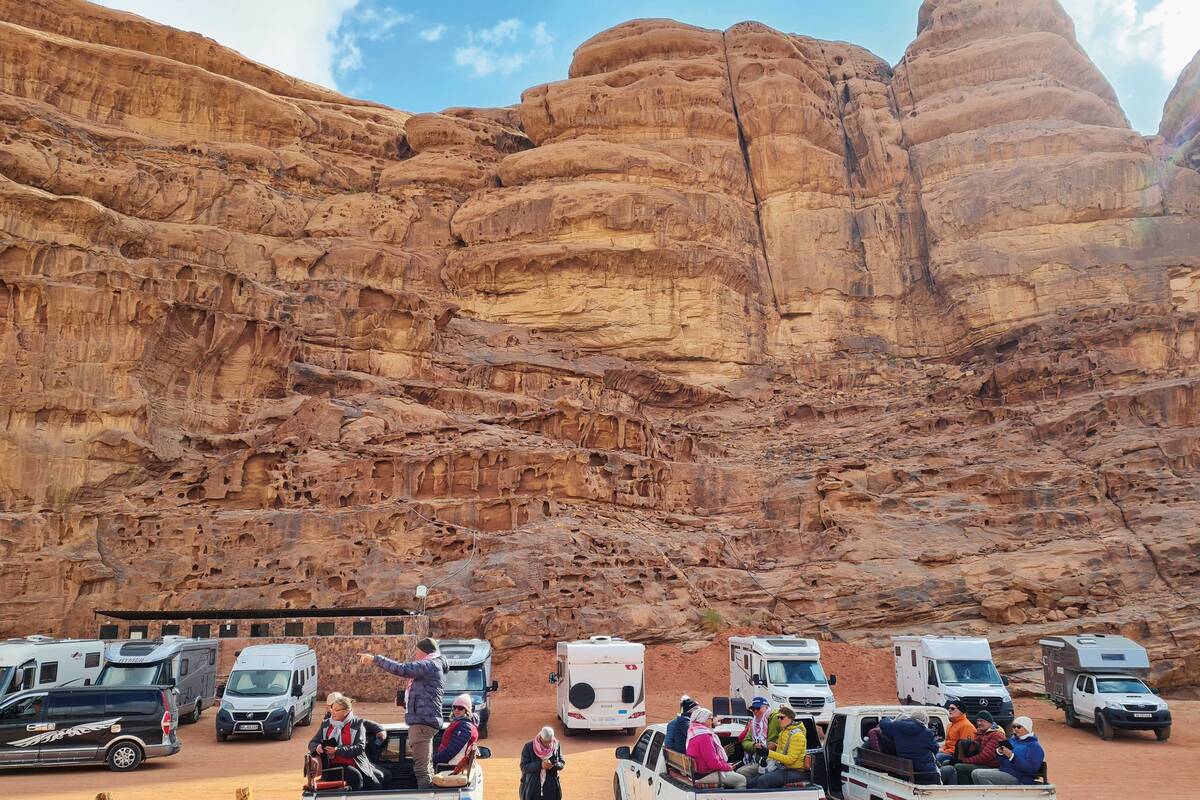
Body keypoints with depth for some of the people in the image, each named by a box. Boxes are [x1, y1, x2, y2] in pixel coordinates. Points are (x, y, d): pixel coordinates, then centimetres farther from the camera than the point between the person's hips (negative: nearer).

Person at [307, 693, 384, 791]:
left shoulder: (356, 724, 0)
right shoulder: (326, 724, 10)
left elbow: (360, 747, -9)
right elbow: (312, 743, 13)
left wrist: (338, 750, -21)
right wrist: (317, 747, -12)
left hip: (357, 763, 1)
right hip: (334, 765, -1)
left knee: (379, 776, -18)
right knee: (355, 776, -32)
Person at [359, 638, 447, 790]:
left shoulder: (430, 665, -12)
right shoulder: (435, 667, 20)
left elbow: (401, 669, -21)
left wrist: (375, 659, -17)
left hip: (422, 721, -11)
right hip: (426, 720, 11)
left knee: (422, 768, -12)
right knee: (427, 768, 17)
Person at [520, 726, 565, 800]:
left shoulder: (556, 745, -5)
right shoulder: (529, 747, -13)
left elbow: (562, 763, 1)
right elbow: (523, 767, -14)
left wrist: (553, 765, -21)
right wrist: (540, 764, -27)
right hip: (532, 788, -2)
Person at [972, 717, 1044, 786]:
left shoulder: (1034, 746, -7)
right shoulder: (1013, 740, 15)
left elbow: (1031, 768, -21)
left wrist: (1011, 756, -27)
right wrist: (999, 751, -8)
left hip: (1019, 778, -8)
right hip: (1003, 770, 8)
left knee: (982, 775, -23)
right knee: (975, 773, -8)